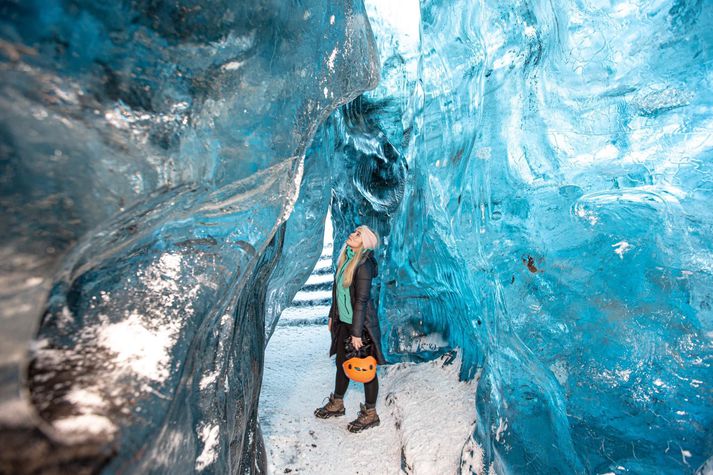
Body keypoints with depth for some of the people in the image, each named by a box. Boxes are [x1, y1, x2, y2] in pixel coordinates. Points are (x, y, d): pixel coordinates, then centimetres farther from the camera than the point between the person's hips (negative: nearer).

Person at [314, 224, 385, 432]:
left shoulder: (363, 265, -21)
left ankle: (370, 414, 27)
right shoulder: (345, 259, 3)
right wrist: (332, 315, 17)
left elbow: (361, 301, -21)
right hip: (343, 321, 8)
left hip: (361, 324, -8)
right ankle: (337, 404, 42)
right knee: (342, 363, 21)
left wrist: (356, 333, -20)